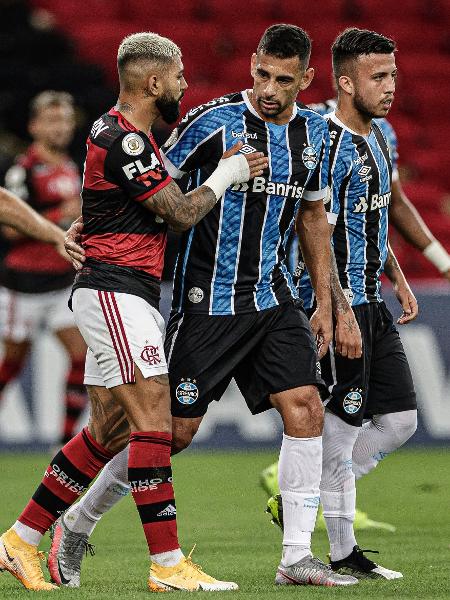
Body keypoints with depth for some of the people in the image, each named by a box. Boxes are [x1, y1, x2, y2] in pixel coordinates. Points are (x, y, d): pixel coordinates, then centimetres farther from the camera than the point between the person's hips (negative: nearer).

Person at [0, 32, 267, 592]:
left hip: (126, 297, 11)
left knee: (109, 430, 10)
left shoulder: (118, 132, 17)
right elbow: (181, 213, -13)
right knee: (153, 415, -13)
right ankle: (167, 564, -15)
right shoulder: (124, 140, -16)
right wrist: (226, 175, 2)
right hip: (114, 290, -11)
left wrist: (221, 169, 14)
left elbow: (164, 204, 24)